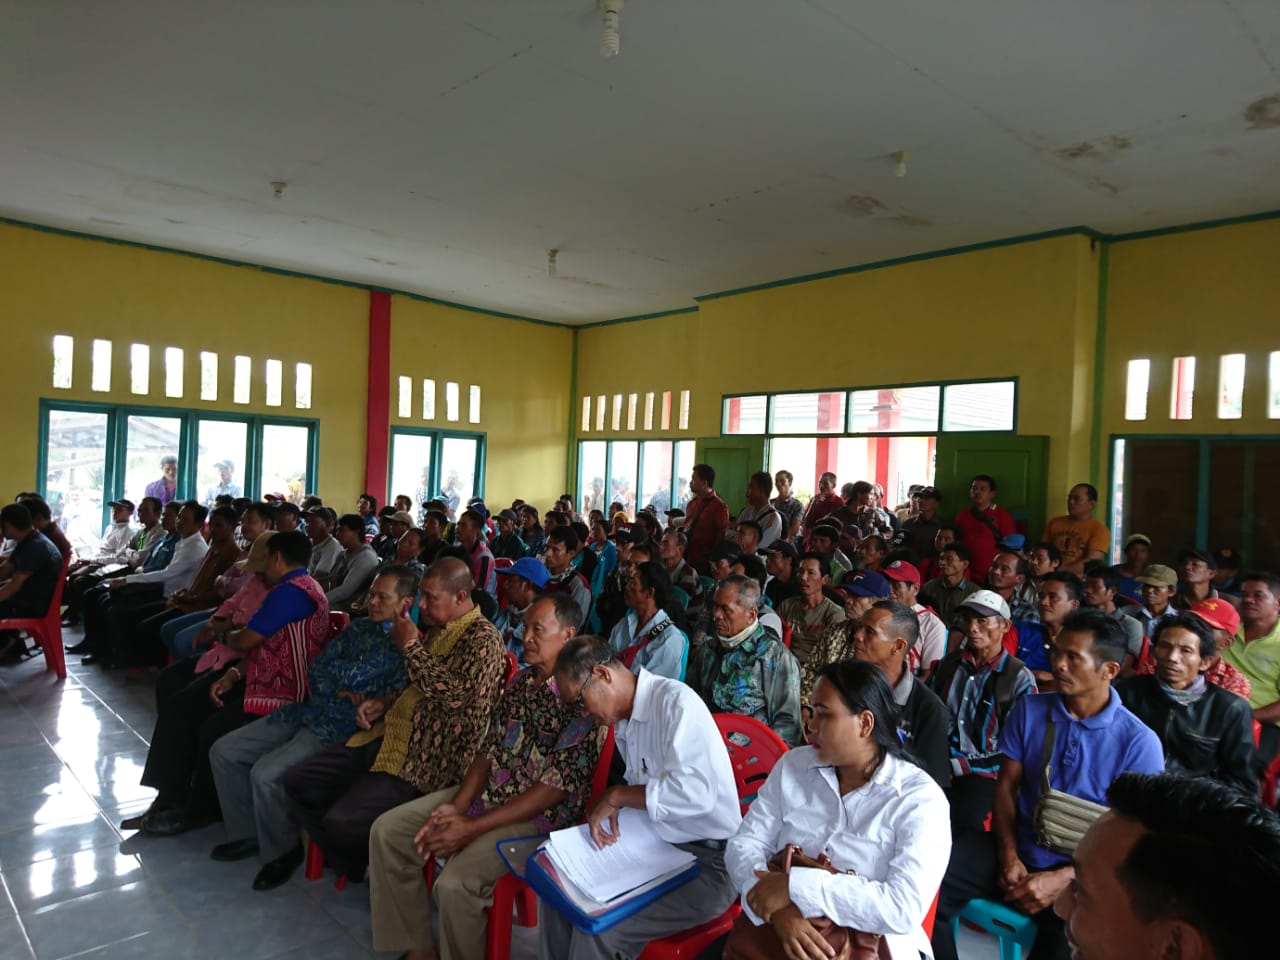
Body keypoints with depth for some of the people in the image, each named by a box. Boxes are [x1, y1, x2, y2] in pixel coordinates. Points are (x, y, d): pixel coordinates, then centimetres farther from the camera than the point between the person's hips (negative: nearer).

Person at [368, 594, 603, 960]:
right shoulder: (520, 680, 6)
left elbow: (556, 787, -21)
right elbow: (490, 749, 9)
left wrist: (473, 827, -20)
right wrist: (457, 805, -9)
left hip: (539, 815, -8)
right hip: (486, 793, 8)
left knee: (454, 884, -29)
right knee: (388, 830, 1)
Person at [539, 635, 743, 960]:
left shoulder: (675, 701, -19)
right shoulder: (624, 719, 7)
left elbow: (695, 790, -31)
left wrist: (617, 796, -21)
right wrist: (610, 806, -2)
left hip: (705, 862, -8)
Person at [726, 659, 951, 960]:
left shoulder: (920, 799, -9)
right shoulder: (792, 766, 4)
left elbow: (905, 908, -19)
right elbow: (744, 844, 0)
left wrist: (795, 887, -22)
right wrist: (778, 908, -19)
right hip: (778, 933, 2)